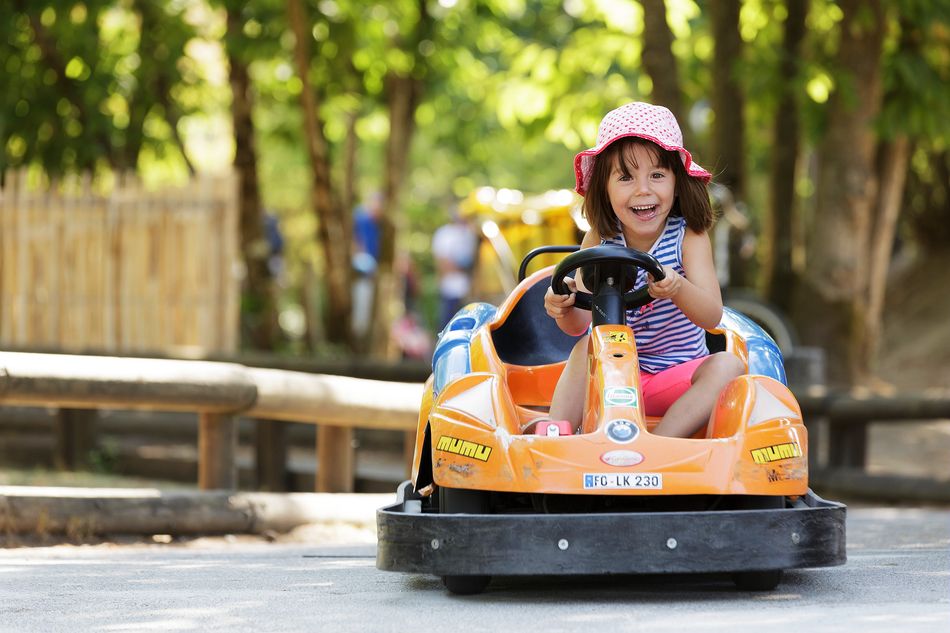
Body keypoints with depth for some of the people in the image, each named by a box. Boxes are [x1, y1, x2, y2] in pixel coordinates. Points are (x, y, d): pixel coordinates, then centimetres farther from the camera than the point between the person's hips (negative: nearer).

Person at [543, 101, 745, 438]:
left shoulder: (689, 237, -11)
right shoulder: (599, 240, -5)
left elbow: (712, 316, -23)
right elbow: (580, 323, -8)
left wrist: (678, 289, -46)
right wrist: (565, 309, -34)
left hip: (679, 378, -1)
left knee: (727, 365, -28)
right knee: (585, 347, -25)